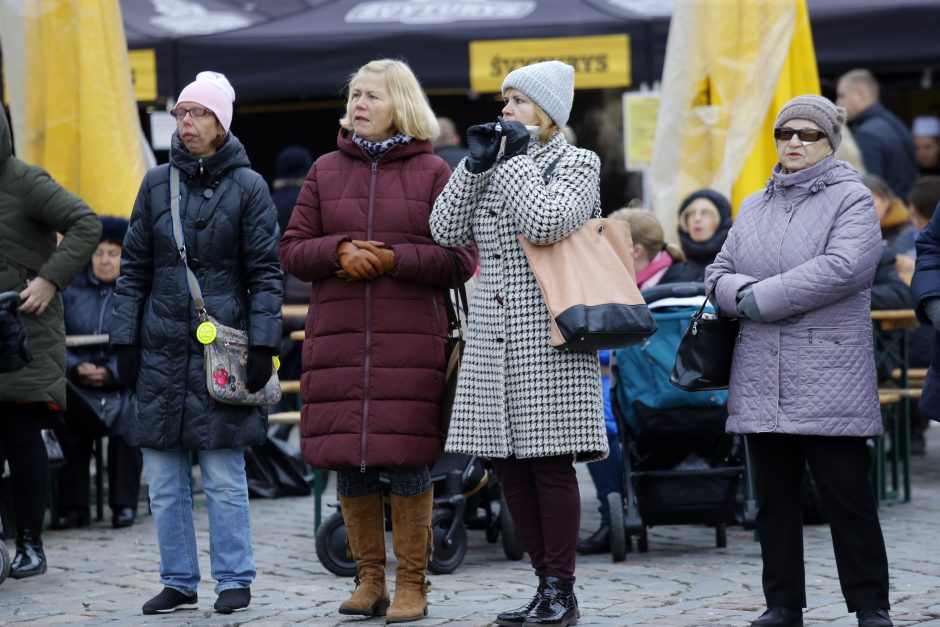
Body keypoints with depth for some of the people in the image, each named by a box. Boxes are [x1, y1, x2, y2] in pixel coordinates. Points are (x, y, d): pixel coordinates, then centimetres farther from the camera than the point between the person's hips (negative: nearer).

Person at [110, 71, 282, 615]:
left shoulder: (247, 187, 0)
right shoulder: (157, 183, 10)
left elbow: (266, 273, -2)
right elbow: (134, 268, 12)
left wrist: (263, 344, -9)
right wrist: (125, 339, 6)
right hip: (161, 347, 4)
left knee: (224, 476, -2)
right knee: (164, 477, 6)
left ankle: (235, 580, 8)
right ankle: (179, 582, 15)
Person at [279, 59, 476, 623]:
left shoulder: (432, 172, 3)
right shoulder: (327, 171, 13)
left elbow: (461, 258, -1)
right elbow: (293, 249, 11)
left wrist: (395, 259, -13)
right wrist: (338, 252, -8)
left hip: (410, 339, -3)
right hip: (338, 337, 3)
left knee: (407, 458, -5)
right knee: (348, 460, 4)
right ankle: (370, 581, 16)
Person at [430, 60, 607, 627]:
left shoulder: (577, 165, 0)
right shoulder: (496, 167, 17)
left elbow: (547, 223, -20)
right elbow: (447, 231, 6)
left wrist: (515, 160, -11)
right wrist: (477, 163, 0)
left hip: (548, 338, -6)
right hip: (494, 339, 7)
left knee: (550, 463, -6)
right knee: (510, 466, 6)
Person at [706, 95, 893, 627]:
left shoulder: (851, 199, -2)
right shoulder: (754, 207, 18)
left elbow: (841, 267, -17)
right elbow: (718, 275, 14)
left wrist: (761, 298, -15)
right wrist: (742, 293, -10)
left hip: (829, 379, -6)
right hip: (761, 381, 6)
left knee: (847, 494, -2)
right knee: (776, 497, 9)